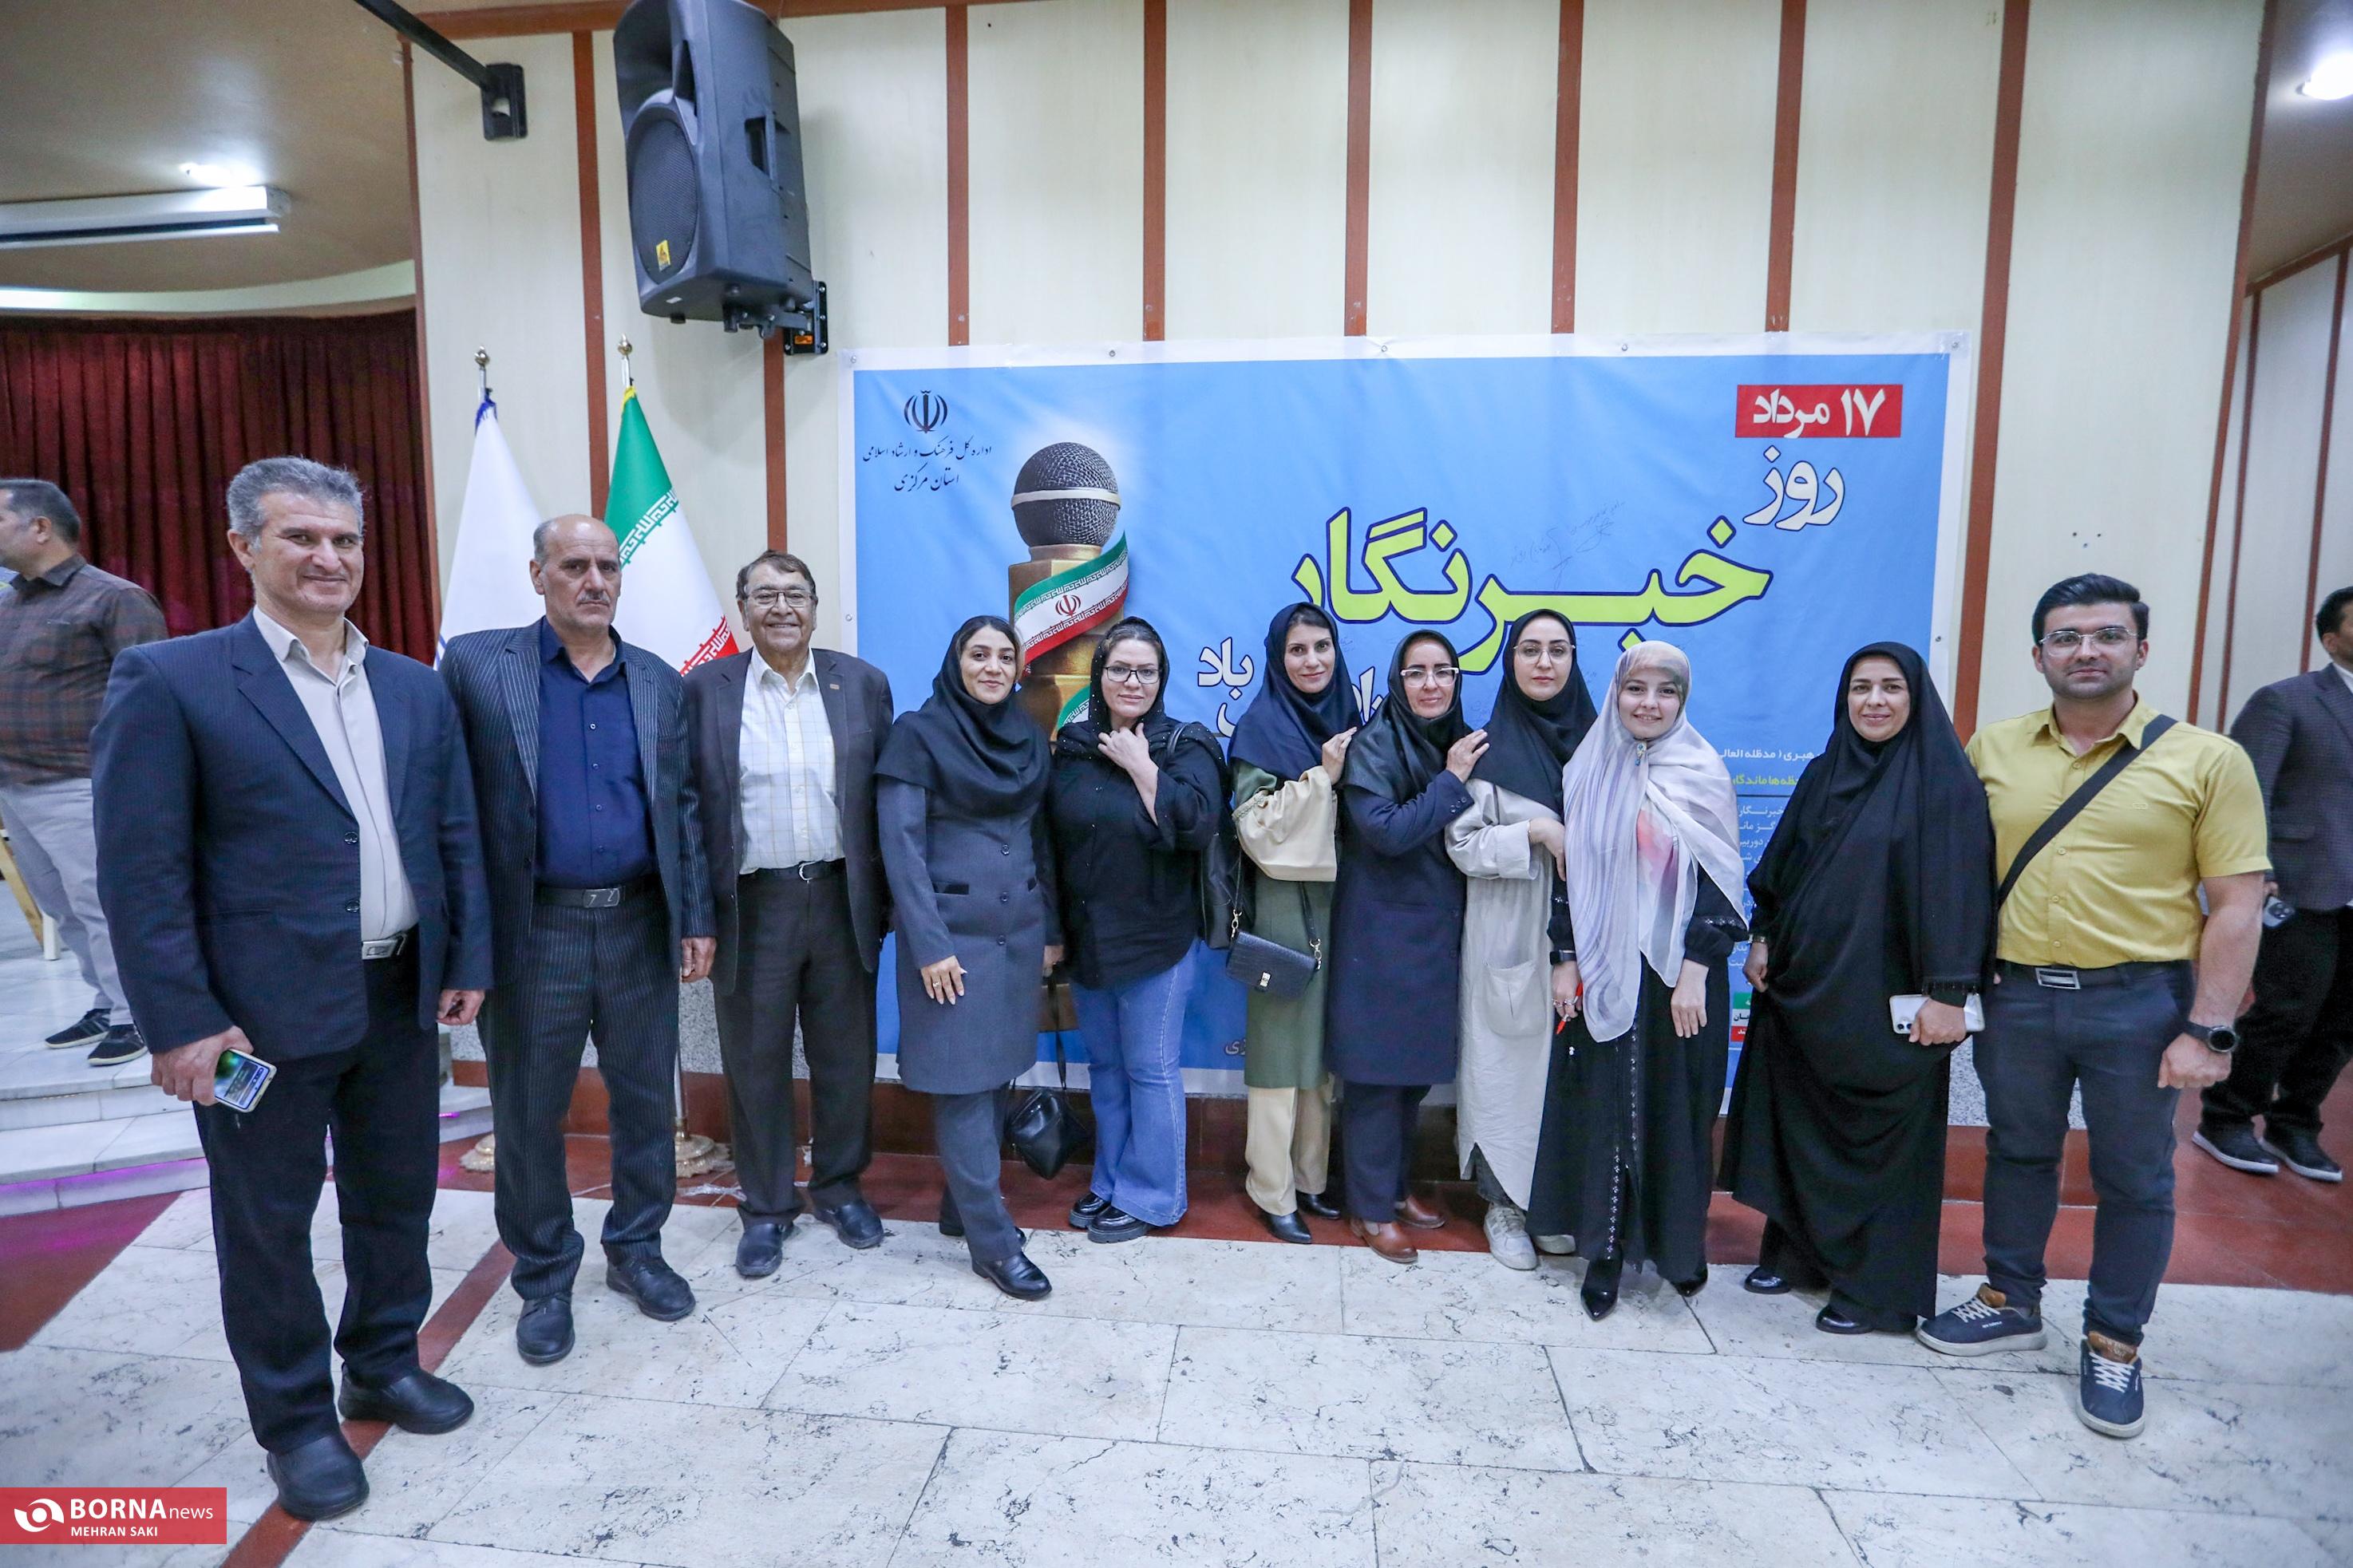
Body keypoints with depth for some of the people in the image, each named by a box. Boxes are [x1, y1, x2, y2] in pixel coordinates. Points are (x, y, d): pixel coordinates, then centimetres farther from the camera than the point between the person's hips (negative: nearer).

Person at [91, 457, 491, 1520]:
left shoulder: (415, 687, 7)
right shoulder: (168, 679, -8)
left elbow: (456, 837, 9)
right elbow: (140, 871, -10)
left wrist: (468, 962, 6)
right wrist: (180, 1023, -13)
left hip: (401, 998, 5)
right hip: (262, 1012, -4)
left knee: (397, 1196, 18)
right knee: (268, 1221, 13)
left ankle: (384, 1369, 40)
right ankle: (296, 1422, 32)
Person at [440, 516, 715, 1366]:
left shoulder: (660, 682, 7)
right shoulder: (476, 664, -3)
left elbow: (684, 806, 8)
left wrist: (697, 919, 3)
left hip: (639, 924, 3)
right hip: (534, 930, -2)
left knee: (647, 1099, 13)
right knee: (528, 1112, 11)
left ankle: (636, 1248, 34)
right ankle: (543, 1278, 31)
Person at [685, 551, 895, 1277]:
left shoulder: (863, 683, 2)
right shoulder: (704, 689, -2)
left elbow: (885, 798, 4)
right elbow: (689, 805, -1)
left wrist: (884, 898, 2)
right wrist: (696, 913, -5)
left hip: (842, 898, 1)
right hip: (752, 905, -1)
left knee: (845, 1056, 13)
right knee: (755, 1062, 11)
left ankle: (841, 1188, 35)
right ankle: (767, 1207, 31)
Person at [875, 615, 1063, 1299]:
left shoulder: (1027, 735, 9)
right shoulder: (918, 734, -7)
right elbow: (901, 845, -11)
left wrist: (1051, 930, 11)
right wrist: (929, 945, -15)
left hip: (1019, 929, 6)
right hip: (952, 931, -6)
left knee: (997, 1072, 13)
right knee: (964, 1083, 0)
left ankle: (963, 1204, 30)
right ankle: (992, 1238, 10)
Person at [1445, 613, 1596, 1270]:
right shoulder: (1489, 747, -3)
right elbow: (1462, 844, -6)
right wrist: (1534, 833, -16)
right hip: (1508, 937, -3)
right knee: (1505, 1064, 2)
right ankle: (1502, 1203, 18)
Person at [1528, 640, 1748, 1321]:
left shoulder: (1703, 776, -3)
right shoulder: (1586, 772, 4)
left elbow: (1716, 881, -6)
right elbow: (1571, 874, 6)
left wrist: (1695, 974, -11)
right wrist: (1567, 960, 1)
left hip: (1676, 973, -2)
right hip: (1601, 972, 2)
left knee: (1673, 1107, 8)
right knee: (1602, 1107, 6)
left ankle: (1677, 1243, 27)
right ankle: (1605, 1248, 20)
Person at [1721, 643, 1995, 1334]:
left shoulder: (1945, 780, -8)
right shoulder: (1823, 773, 9)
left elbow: (1958, 888, -13)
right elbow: (1780, 864, 14)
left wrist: (1949, 992, -16)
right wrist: (1762, 938, 7)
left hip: (1882, 999, -5)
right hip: (1800, 987, 6)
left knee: (1878, 1137, 6)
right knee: (1796, 1123, 13)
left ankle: (1873, 1287, 20)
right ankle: (1796, 1250, 30)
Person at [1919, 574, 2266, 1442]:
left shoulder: (2208, 760, -4)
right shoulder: (1992, 748, 3)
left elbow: (2236, 906, -6)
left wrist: (2208, 1032, -10)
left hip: (2139, 1001, -2)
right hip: (2016, 995, 2)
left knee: (2134, 1180, 10)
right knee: (2017, 1153, 17)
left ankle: (2114, 1345, 29)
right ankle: (2010, 1302, 35)